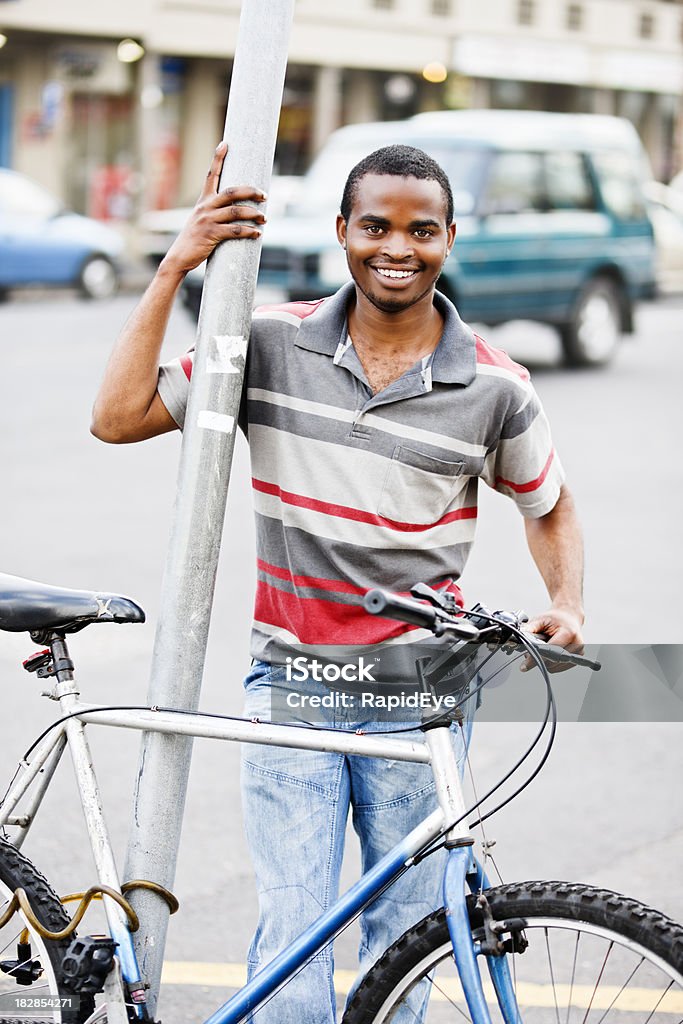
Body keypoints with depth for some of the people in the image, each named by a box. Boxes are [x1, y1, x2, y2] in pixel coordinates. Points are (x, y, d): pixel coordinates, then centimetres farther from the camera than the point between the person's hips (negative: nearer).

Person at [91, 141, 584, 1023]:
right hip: (292, 683, 0)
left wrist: (567, 605, -5)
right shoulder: (272, 344, -3)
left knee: (405, 948, 11)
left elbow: (550, 511, 14)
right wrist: (175, 268, -12)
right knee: (291, 941, -8)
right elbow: (119, 418, -8)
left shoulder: (495, 388, -3)